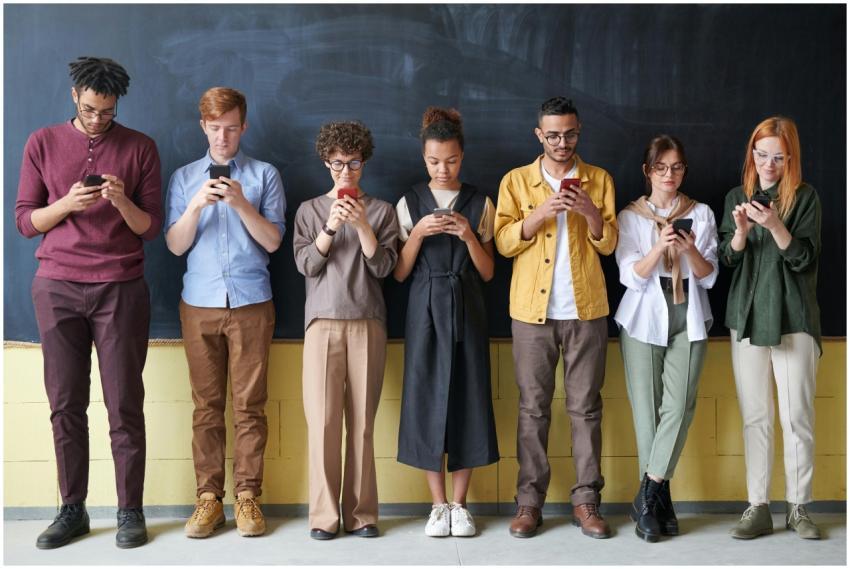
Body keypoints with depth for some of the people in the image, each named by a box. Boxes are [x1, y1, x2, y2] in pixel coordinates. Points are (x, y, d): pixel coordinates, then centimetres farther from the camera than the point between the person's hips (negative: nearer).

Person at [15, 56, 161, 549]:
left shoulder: (140, 148, 5)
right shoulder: (43, 144, 7)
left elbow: (151, 227, 4)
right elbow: (25, 221, 5)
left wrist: (122, 202, -16)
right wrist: (67, 203, -13)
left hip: (121, 288, -1)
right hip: (56, 287, 1)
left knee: (125, 403, 0)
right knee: (66, 404, 4)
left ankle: (131, 510, 8)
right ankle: (72, 509, 14)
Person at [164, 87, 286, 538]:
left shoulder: (265, 175, 6)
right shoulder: (184, 178, 11)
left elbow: (272, 241, -1)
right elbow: (175, 245, 4)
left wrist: (241, 203, -15)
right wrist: (196, 205, -12)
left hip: (251, 303, -1)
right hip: (199, 303, 1)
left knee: (250, 404, 0)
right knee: (207, 405, 3)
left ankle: (247, 496, 7)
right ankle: (208, 496, 9)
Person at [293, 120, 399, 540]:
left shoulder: (380, 210, 11)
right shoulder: (310, 210, 12)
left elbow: (383, 267, 1)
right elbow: (305, 264, 2)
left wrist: (362, 226, -11)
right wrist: (331, 228, -11)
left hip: (366, 323, 0)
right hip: (322, 323, 0)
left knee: (362, 420, -1)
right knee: (322, 419, -5)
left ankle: (361, 512, 6)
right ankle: (324, 514, 2)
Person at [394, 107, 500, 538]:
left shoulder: (479, 204, 5)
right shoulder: (409, 204, 4)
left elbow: (488, 272, 4)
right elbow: (399, 273, 2)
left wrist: (469, 235, -12)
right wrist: (417, 234, -13)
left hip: (467, 309, 0)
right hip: (425, 310, 0)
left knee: (467, 398, 1)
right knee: (426, 398, 0)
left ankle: (459, 503, 14)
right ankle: (438, 504, 13)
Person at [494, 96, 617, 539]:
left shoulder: (599, 180, 9)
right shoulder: (516, 181, 7)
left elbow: (608, 243, 4)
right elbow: (504, 242, -1)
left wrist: (589, 210, -14)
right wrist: (541, 213, -15)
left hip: (586, 310, 1)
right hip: (533, 310, 0)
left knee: (585, 407, 3)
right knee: (533, 408, 3)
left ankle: (586, 500, 10)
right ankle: (529, 500, 10)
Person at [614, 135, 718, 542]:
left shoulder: (701, 214, 9)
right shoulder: (630, 216, 5)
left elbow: (709, 276, 4)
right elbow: (631, 276, -4)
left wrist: (691, 249, -17)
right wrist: (659, 247, -21)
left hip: (688, 319, 1)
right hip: (644, 318, -1)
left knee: (679, 405, -12)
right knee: (647, 407, -2)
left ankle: (648, 497, -6)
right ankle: (659, 500, 8)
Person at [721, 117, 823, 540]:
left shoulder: (805, 197, 0)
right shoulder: (736, 198, 10)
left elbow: (805, 259, -6)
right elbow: (727, 260, 7)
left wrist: (775, 226, -21)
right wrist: (741, 232, -13)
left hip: (793, 319, -2)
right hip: (747, 317, 3)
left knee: (797, 417, -1)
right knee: (755, 418, 4)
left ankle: (798, 507, 11)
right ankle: (758, 508, 10)